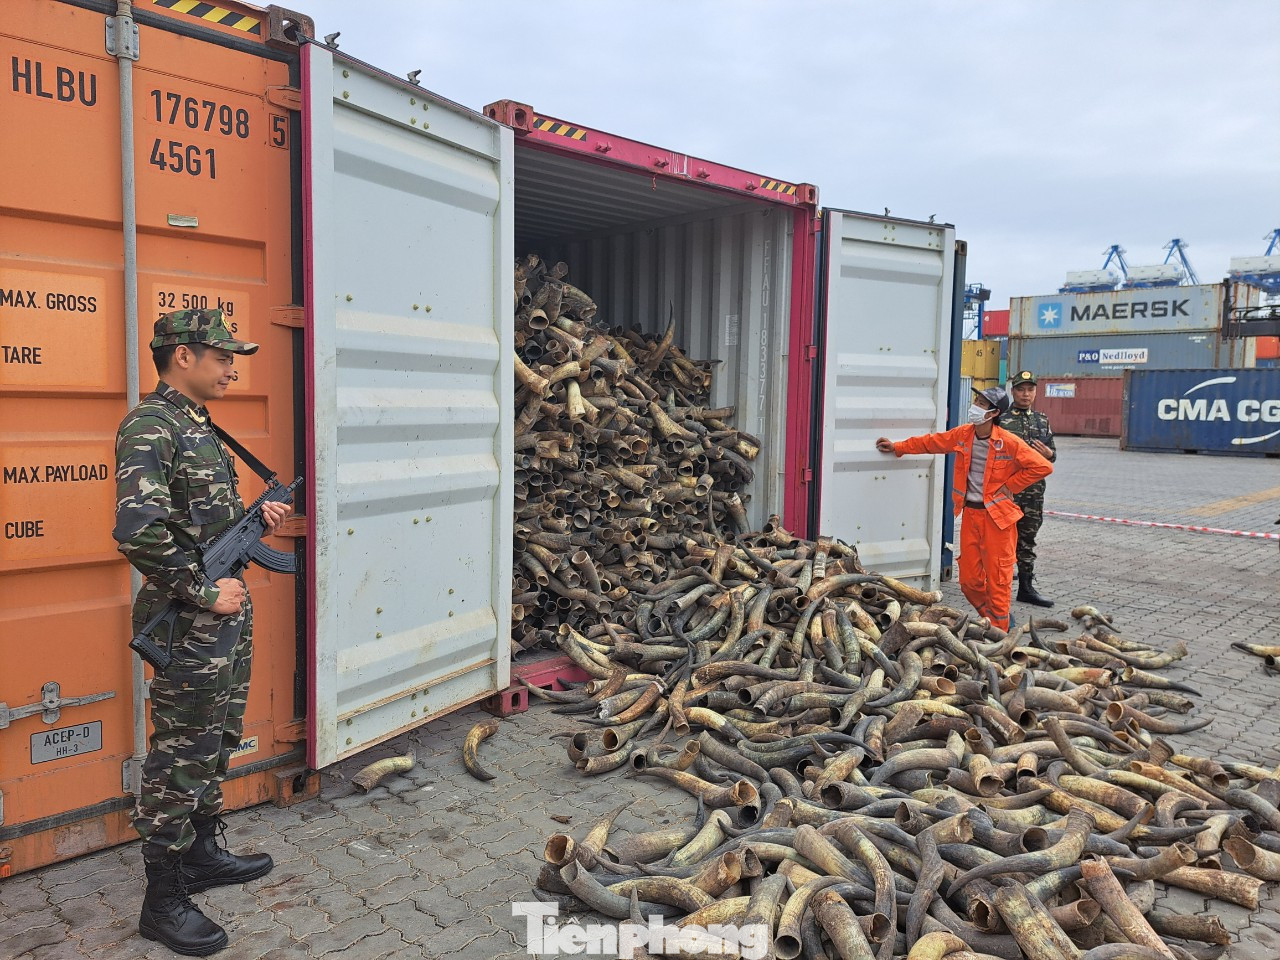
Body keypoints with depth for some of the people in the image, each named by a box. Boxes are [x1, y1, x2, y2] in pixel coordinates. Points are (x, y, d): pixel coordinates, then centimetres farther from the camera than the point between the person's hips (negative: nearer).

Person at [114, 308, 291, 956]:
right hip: (191, 624, -9)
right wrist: (204, 593, -22)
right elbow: (138, 532, -29)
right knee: (181, 757, 2)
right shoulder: (150, 426, -17)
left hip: (228, 615, 9)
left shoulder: (198, 425, 13)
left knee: (217, 743, 20)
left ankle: (204, 853, 37)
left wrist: (256, 518, 6)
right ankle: (163, 901, 16)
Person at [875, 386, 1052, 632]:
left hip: (997, 515, -5)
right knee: (969, 579, 9)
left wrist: (1009, 486, -10)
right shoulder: (963, 434, 2)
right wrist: (898, 447, 19)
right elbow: (932, 442, 16)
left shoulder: (1009, 443, -14)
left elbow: (1043, 466, -14)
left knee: (997, 577, -2)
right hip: (970, 512, 6)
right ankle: (991, 620, 29)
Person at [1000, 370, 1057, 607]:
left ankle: (1026, 587, 21)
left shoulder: (1042, 420, 14)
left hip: (1034, 488, 5)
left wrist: (1048, 453, -2)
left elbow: (1053, 452, 19)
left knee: (1028, 538, 13)